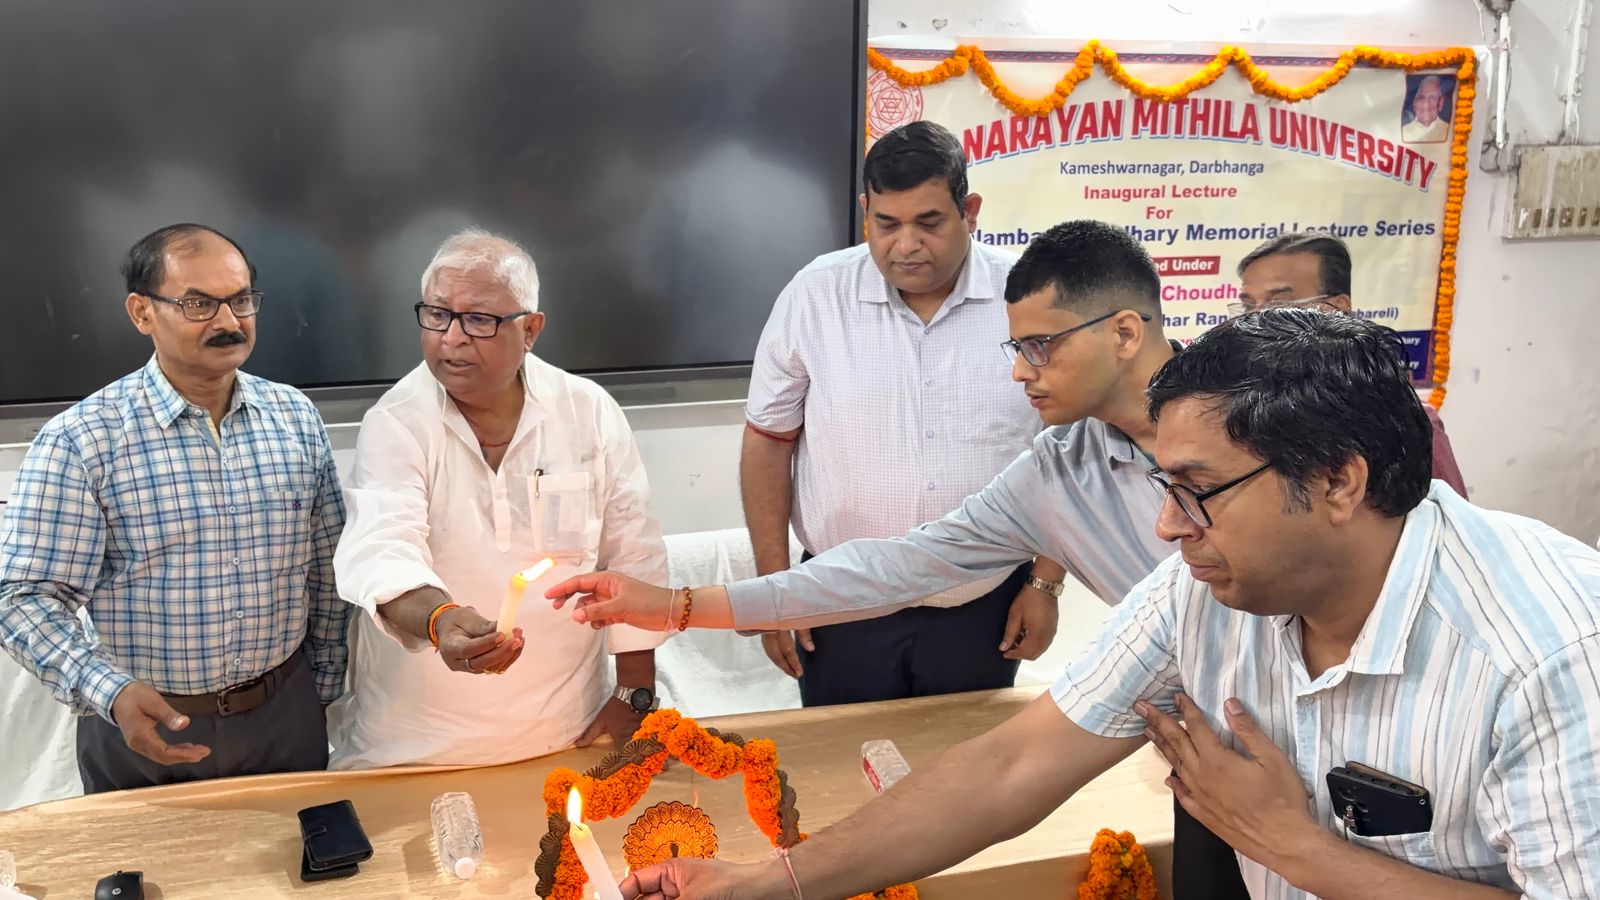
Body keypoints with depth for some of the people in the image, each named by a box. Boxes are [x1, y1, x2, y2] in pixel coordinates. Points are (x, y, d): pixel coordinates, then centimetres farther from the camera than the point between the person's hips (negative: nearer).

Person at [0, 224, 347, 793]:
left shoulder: (295, 416, -2)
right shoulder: (79, 441, -14)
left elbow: (325, 566, 5)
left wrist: (324, 687, 9)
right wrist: (110, 693, -31)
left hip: (285, 715, 3)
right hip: (143, 726, -3)